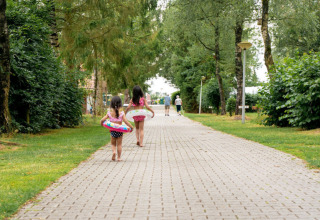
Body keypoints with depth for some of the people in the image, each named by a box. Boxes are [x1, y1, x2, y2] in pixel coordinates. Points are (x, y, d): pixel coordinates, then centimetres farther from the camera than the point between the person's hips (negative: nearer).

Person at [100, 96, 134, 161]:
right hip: (120, 131, -1)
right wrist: (131, 127, -3)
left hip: (112, 131, 1)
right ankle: (119, 157, 14)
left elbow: (102, 120, -5)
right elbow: (126, 122, -17)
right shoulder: (121, 113, -12)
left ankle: (113, 151, -9)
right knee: (119, 144, 12)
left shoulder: (109, 113, -6)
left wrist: (101, 124, 17)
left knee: (113, 144, 18)